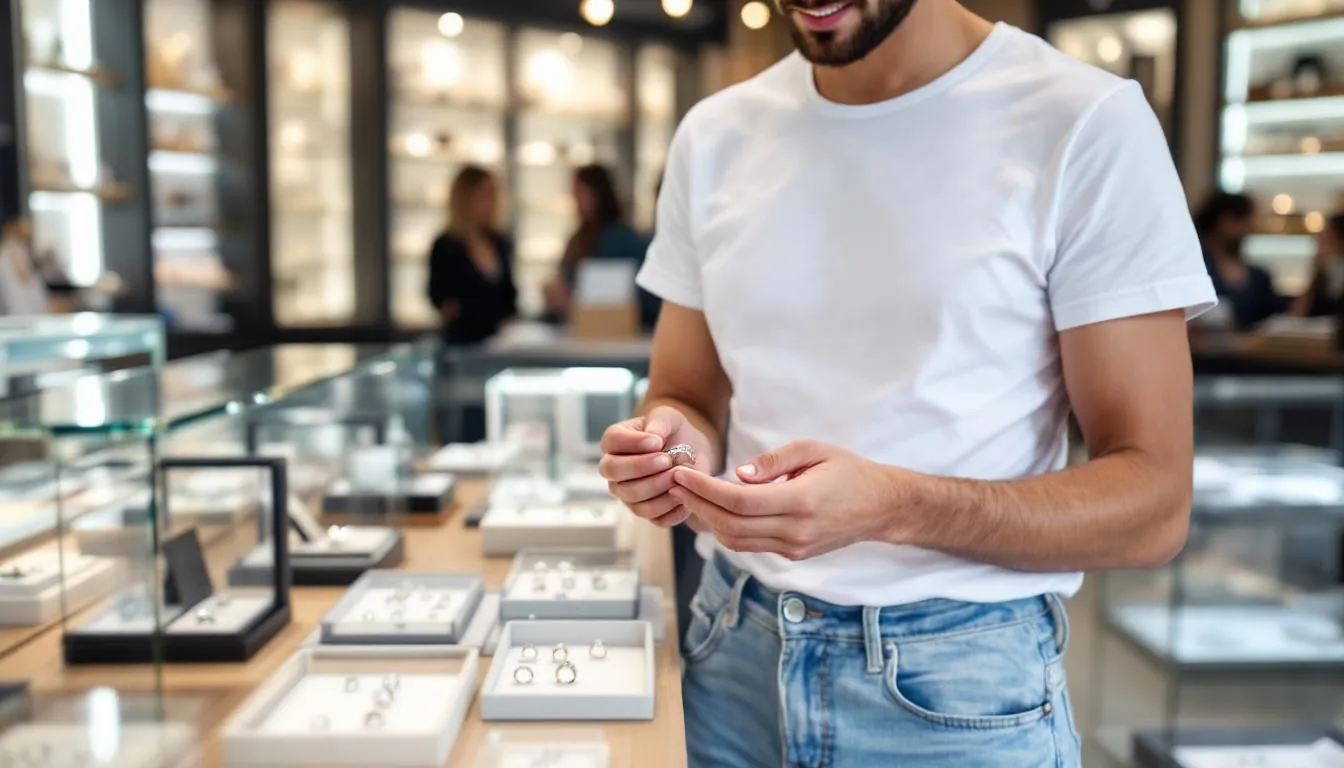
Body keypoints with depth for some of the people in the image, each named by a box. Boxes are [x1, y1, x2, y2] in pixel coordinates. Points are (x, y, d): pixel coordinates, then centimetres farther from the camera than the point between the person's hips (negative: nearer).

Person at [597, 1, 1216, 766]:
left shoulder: (1087, 124, -12)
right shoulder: (714, 135, 2)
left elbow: (1153, 506, -12)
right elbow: (688, 398, 9)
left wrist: (894, 507, -27)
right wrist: (670, 444, -14)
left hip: (961, 682, -3)